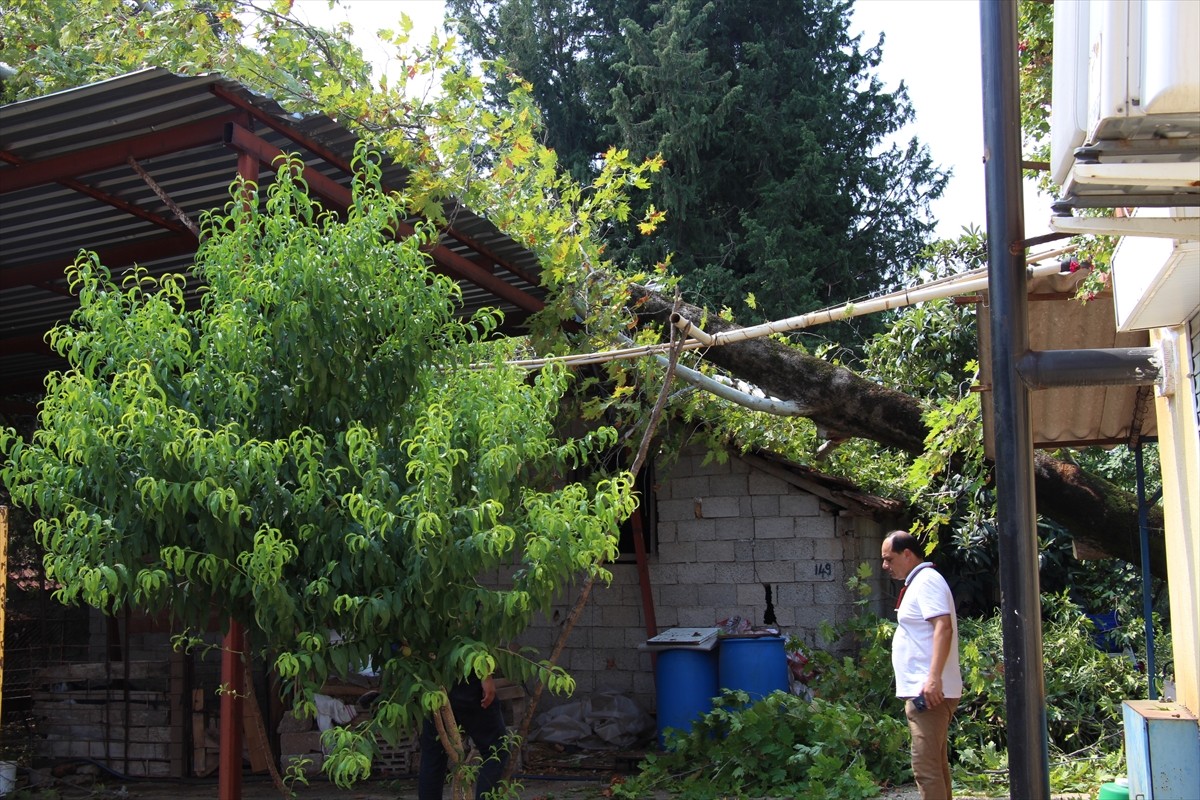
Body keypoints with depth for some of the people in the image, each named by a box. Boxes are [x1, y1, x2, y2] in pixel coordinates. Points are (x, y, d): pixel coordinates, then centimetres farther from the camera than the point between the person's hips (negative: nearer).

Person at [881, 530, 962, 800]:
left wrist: (934, 677, -31)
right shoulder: (918, 583, 19)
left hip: (928, 692, -11)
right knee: (936, 765, 16)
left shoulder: (927, 581, -12)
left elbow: (944, 627, -24)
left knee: (926, 767, -12)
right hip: (923, 691, 11)